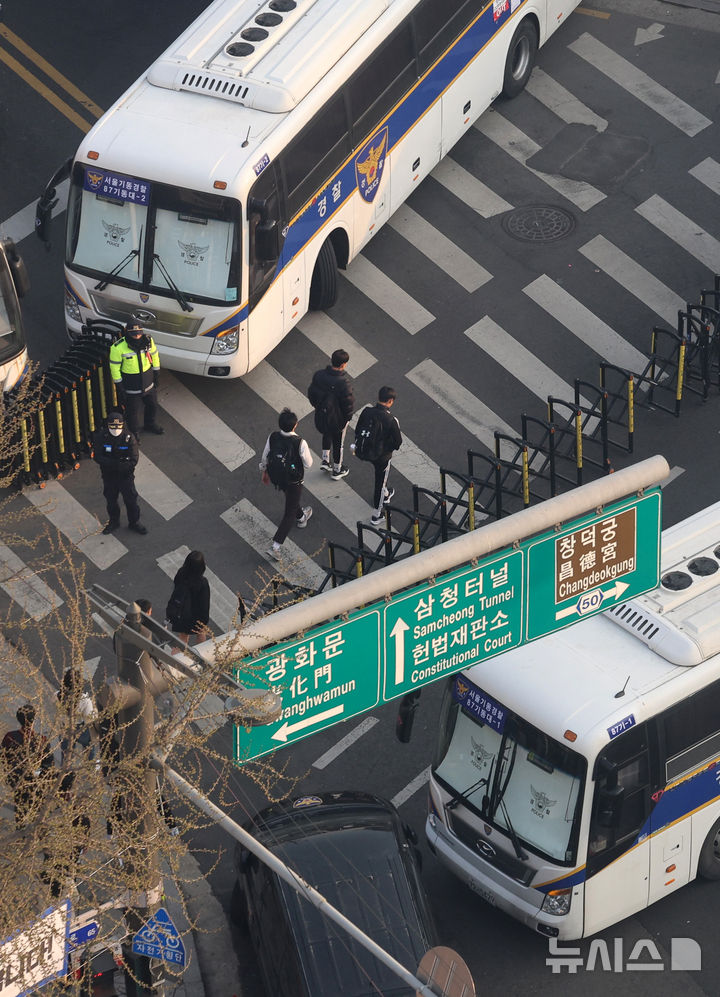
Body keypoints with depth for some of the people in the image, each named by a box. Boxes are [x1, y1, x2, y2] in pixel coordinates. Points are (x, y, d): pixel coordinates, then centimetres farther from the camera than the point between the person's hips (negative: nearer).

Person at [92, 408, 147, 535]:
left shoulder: (129, 438, -19)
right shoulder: (100, 437, -16)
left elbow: (133, 461, -20)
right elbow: (97, 457, -18)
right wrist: (115, 463, -29)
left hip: (125, 475, -1)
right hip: (108, 476, 2)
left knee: (131, 499, 10)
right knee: (110, 500, 18)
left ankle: (134, 522, 31)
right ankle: (113, 522, 40)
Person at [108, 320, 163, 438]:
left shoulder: (147, 341, -13)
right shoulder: (118, 348, -26)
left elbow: (154, 356, 5)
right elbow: (115, 368, -16)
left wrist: (156, 374, 11)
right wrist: (119, 387, -12)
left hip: (148, 384, 5)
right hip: (131, 387, -5)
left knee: (152, 405, 25)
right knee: (133, 411, 12)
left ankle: (150, 425, 53)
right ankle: (134, 433, 37)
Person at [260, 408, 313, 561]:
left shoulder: (272, 438, -18)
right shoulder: (300, 442, -31)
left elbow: (265, 458, -3)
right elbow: (308, 464, -17)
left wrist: (265, 472, 16)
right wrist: (307, 451, 1)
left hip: (276, 478, 5)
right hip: (293, 482, -5)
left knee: (292, 498, 36)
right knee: (289, 513, 10)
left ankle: (301, 517, 66)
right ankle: (276, 546, 5)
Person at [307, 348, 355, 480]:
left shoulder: (318, 375, -16)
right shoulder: (344, 382, -32)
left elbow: (311, 394, -2)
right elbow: (348, 403, -22)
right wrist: (349, 415, -2)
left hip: (321, 415, 4)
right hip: (338, 418, -4)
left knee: (327, 435, 34)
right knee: (338, 443, 19)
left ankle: (325, 460, 37)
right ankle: (337, 470, 37)